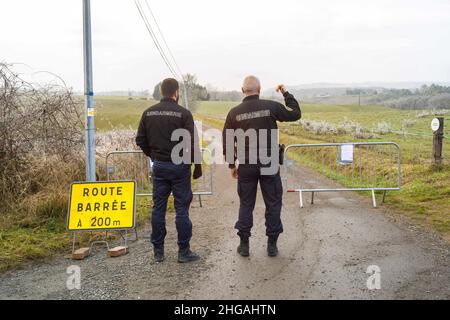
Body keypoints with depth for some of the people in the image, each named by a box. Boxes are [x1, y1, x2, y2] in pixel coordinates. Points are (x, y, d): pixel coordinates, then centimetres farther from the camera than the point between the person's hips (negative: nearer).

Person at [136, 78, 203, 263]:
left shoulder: (149, 113, 4)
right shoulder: (183, 113, -10)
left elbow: (140, 140, 6)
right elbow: (192, 143, -12)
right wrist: (197, 167, -4)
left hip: (159, 166, 4)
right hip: (179, 166, -4)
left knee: (158, 208, 10)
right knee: (182, 208, 3)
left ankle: (158, 251, 17)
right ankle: (184, 251, 8)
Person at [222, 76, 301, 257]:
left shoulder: (234, 113, -3)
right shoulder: (271, 107, -8)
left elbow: (227, 141, 2)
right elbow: (296, 114, 6)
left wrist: (232, 165, 13)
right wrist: (286, 94, 18)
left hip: (246, 166, 2)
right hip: (269, 164, -1)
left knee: (246, 204, 12)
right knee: (273, 204, 10)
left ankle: (244, 245, 18)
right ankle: (272, 245, 16)